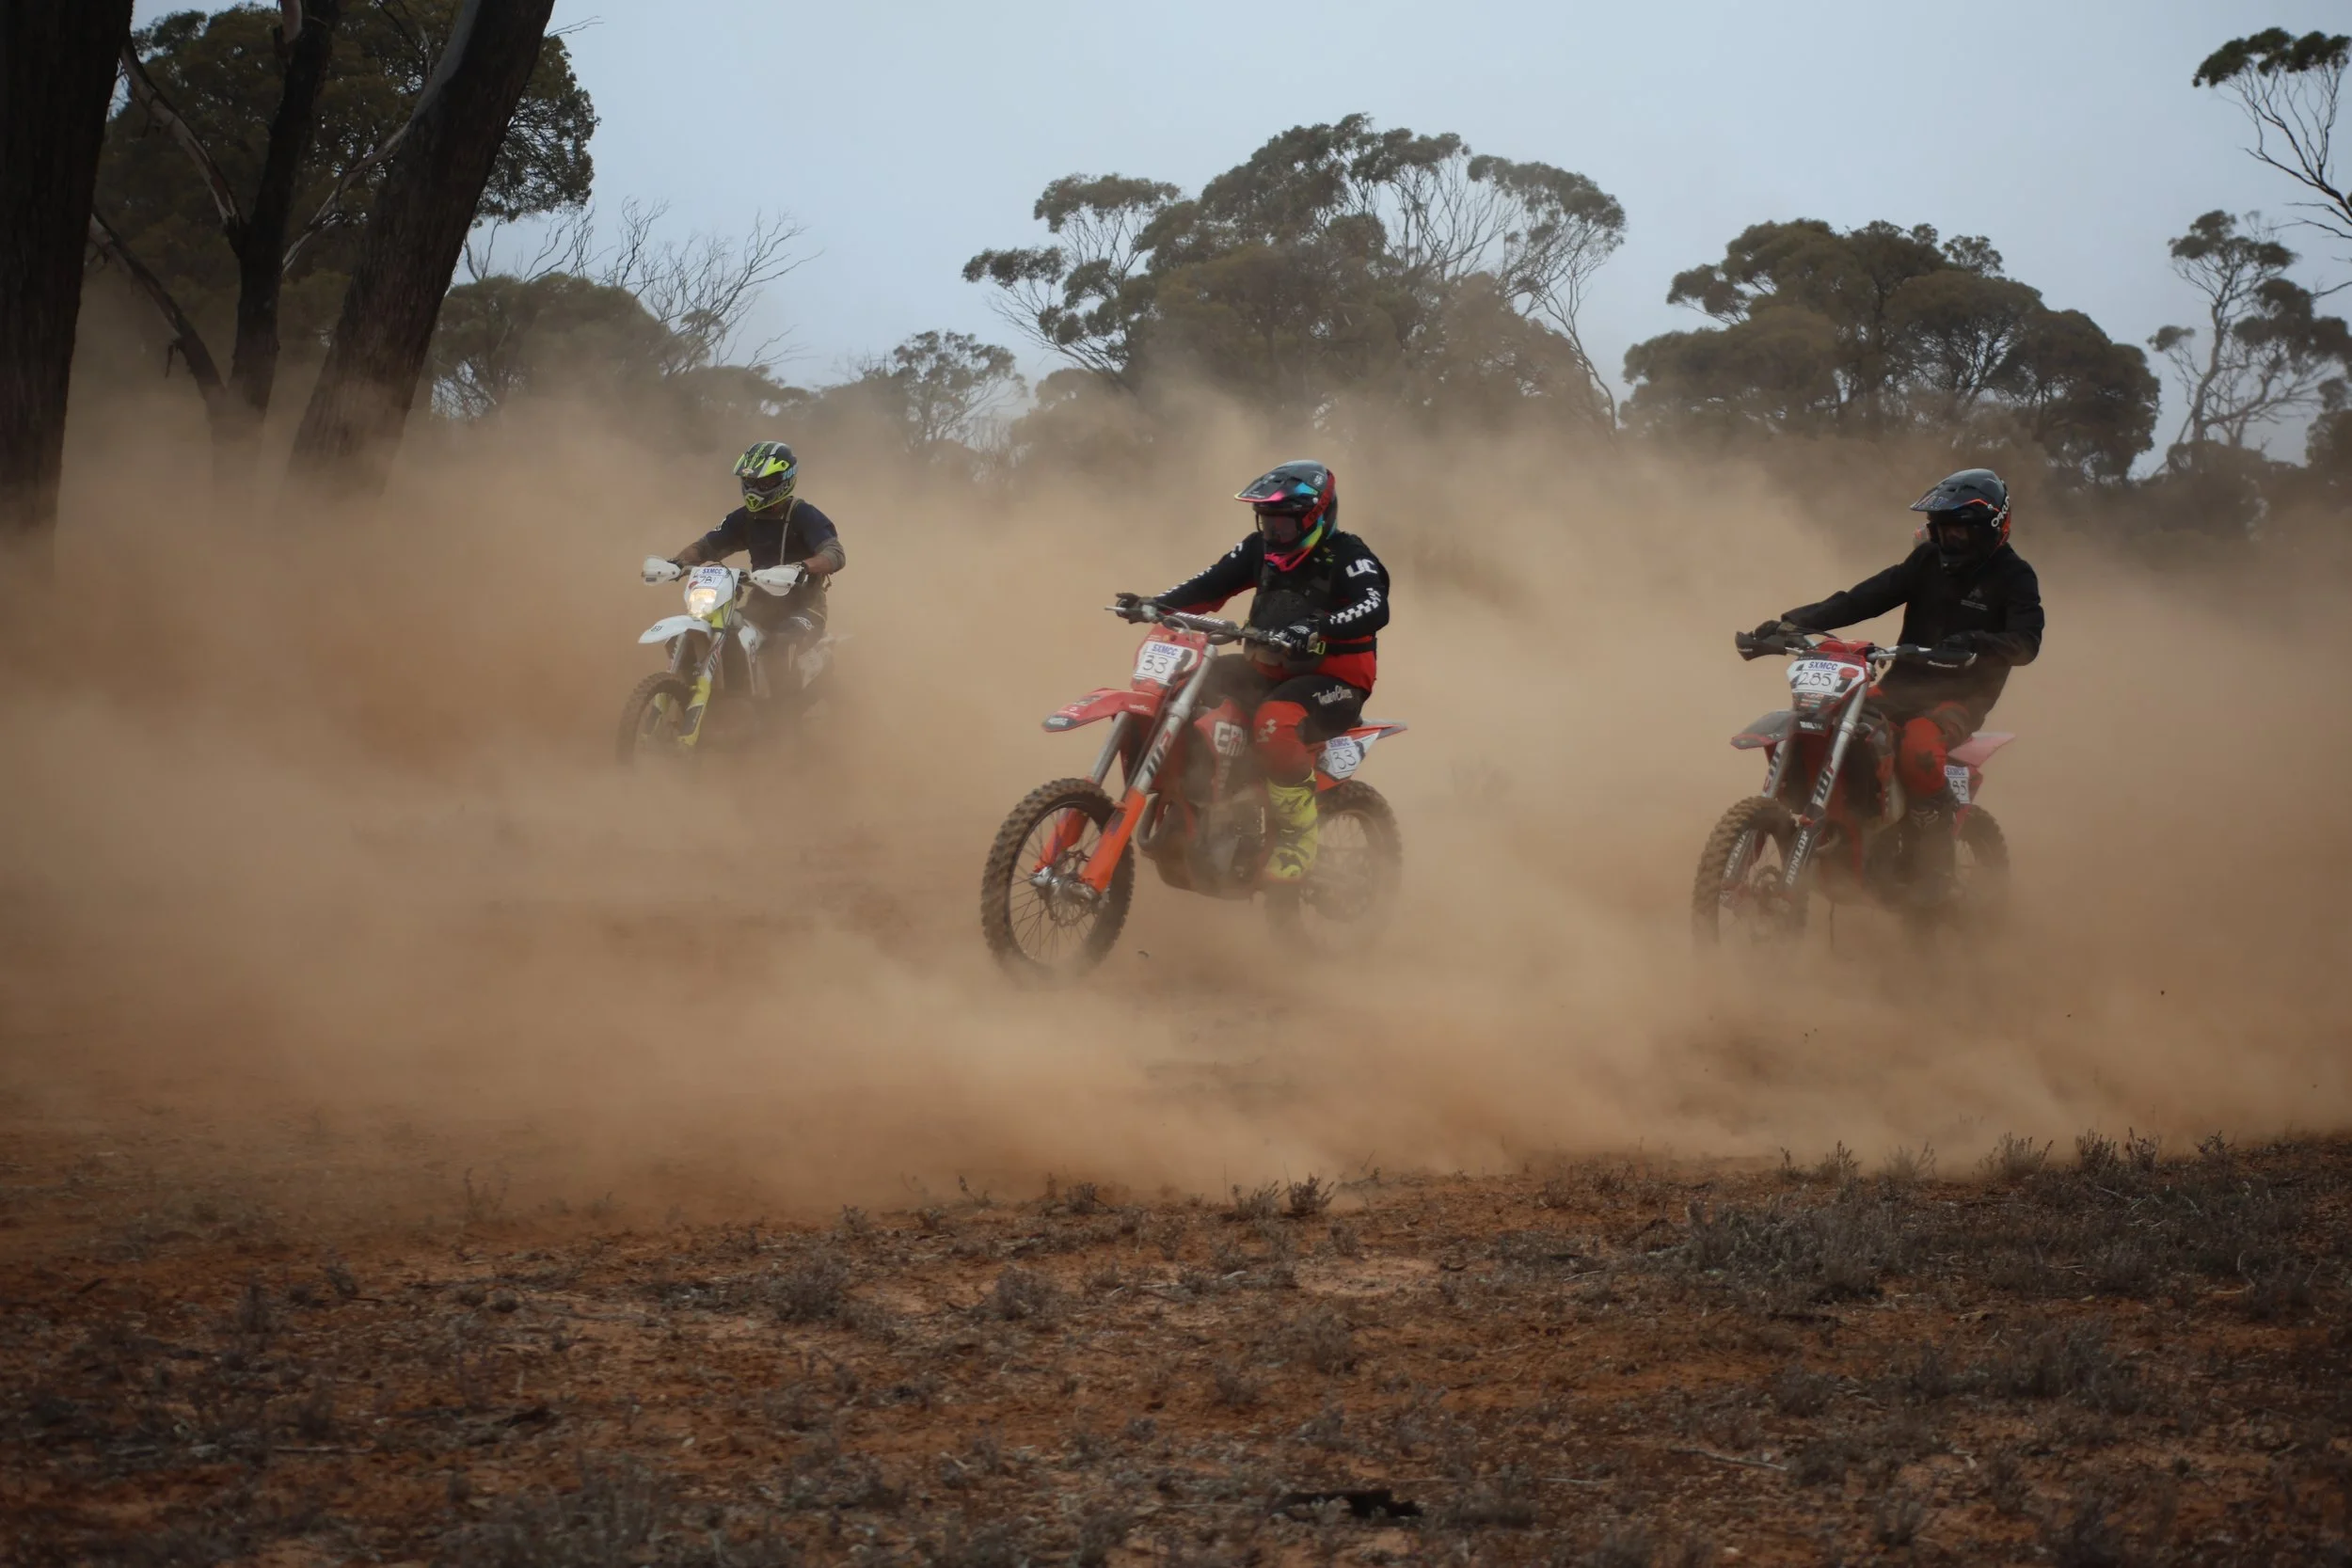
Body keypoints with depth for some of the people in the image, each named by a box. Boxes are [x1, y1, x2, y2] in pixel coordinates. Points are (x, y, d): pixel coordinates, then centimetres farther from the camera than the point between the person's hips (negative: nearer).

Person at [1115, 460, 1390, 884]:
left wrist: (1314, 629, -48)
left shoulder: (1346, 556, -14)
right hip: (1269, 672, 8)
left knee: (1275, 723, -39)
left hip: (1333, 681, -8)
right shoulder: (1260, 550, 8)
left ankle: (1297, 844, -27)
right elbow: (1210, 586, 7)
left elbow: (1376, 609, -31)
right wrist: (1154, 605, -12)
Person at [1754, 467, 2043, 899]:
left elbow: (2026, 642, -18)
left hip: (1960, 698, -6)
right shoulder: (1930, 561, 12)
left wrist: (1974, 643, -39)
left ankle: (1933, 877, -27)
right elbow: (1867, 597, 5)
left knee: (1918, 750, -38)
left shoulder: (2013, 576, -3)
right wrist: (1796, 621, -8)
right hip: (1902, 686, 6)